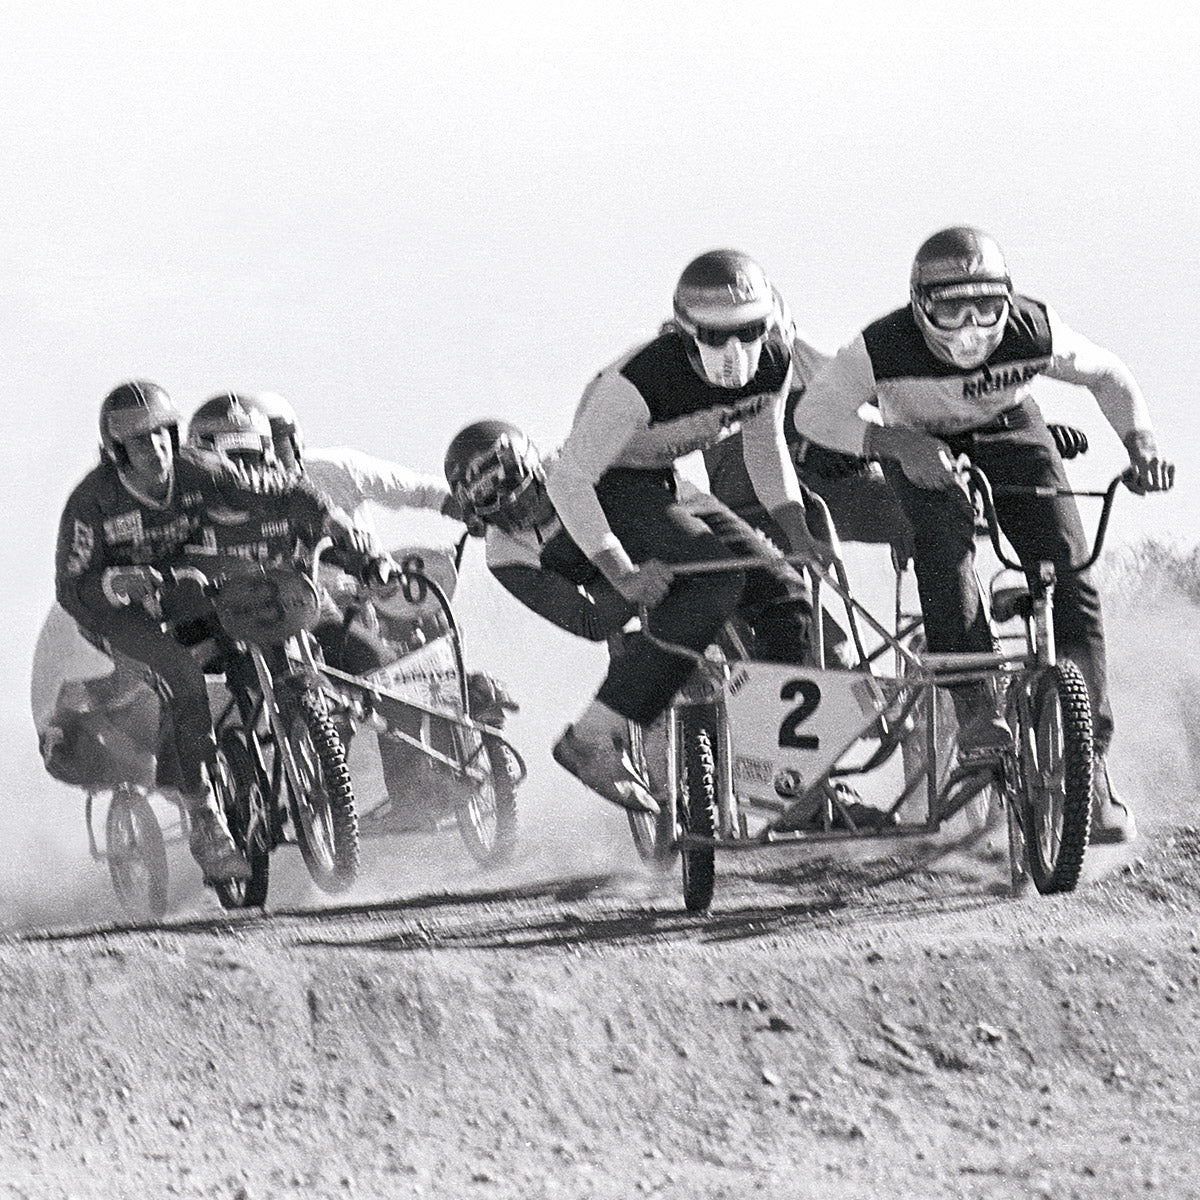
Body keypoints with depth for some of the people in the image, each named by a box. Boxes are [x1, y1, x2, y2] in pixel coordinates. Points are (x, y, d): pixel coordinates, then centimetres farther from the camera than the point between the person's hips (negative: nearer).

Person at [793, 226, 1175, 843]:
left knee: (1067, 568, -15)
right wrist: (893, 440, -37)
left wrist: (1141, 443, -25)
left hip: (1010, 434, 1)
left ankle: (1090, 753, -14)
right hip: (923, 446, -1)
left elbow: (1108, 376, -10)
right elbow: (815, 414, -22)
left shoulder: (1033, 330, -29)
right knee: (945, 548, -32)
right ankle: (975, 710, -29)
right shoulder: (883, 347, -34)